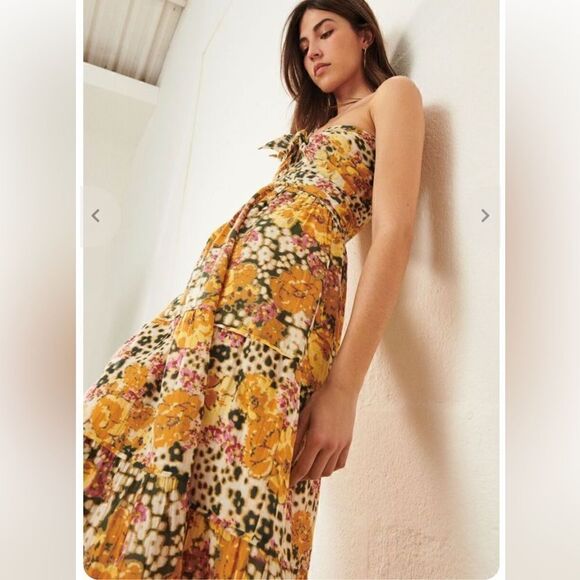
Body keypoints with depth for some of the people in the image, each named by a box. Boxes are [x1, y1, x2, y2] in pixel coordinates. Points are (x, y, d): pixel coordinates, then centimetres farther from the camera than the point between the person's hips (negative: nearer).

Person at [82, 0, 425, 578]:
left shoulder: (394, 94, 12)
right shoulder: (316, 120, 37)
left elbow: (393, 232, -6)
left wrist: (344, 387, -18)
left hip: (288, 284, -8)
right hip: (219, 277, 8)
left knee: (233, 484, -16)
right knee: (110, 425, -1)